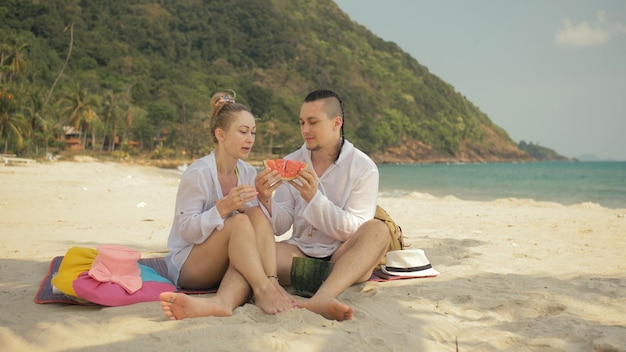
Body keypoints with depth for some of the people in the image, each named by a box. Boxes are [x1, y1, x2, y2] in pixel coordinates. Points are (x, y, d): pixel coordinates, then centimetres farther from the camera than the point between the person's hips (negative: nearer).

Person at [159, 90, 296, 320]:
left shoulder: (248, 173, 6)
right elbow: (187, 232, -16)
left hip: (231, 263, 6)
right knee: (239, 221, -29)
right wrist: (223, 209, -30)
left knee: (257, 214, -24)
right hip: (187, 264, -6)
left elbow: (259, 222, 1)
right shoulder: (198, 174, -13)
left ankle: (224, 301, -44)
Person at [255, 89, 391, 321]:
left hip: (343, 257, -2)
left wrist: (314, 198, -22)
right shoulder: (290, 164, 7)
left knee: (378, 230, -32)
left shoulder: (363, 168, -4)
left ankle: (321, 299, -52)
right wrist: (266, 201, -16)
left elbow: (354, 231, -12)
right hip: (301, 253, 2)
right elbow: (280, 227, 5)